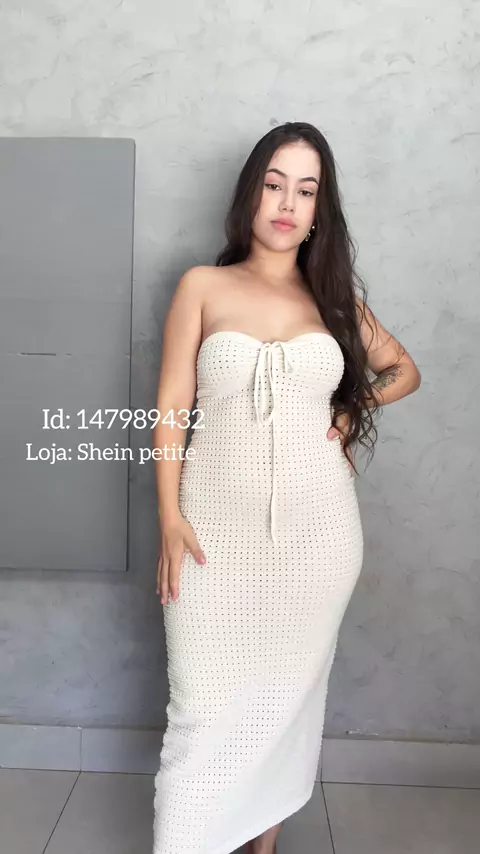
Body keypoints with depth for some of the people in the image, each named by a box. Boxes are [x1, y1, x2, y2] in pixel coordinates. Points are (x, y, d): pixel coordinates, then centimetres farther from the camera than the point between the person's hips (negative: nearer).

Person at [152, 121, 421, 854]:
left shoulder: (333, 296, 9)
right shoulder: (202, 287, 2)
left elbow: (405, 370, 22)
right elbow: (172, 406, -1)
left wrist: (352, 409, 3)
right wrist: (169, 517, -8)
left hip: (317, 525, 2)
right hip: (219, 522, -2)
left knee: (288, 689, 13)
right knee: (206, 703, 0)